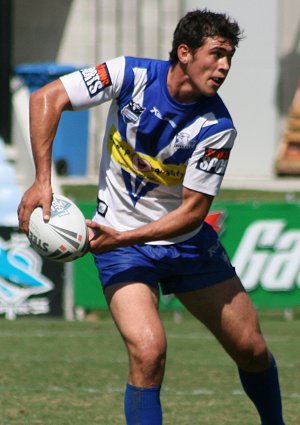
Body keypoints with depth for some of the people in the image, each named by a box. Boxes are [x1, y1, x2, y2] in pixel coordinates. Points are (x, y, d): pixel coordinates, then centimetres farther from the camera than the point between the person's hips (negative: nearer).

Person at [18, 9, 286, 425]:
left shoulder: (217, 128, -17)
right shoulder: (131, 76, -18)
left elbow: (193, 211, -17)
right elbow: (47, 98, -16)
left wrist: (124, 237, -28)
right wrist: (42, 181, -23)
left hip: (188, 242, 2)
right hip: (122, 244, -2)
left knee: (252, 351, 6)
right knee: (148, 352, -23)